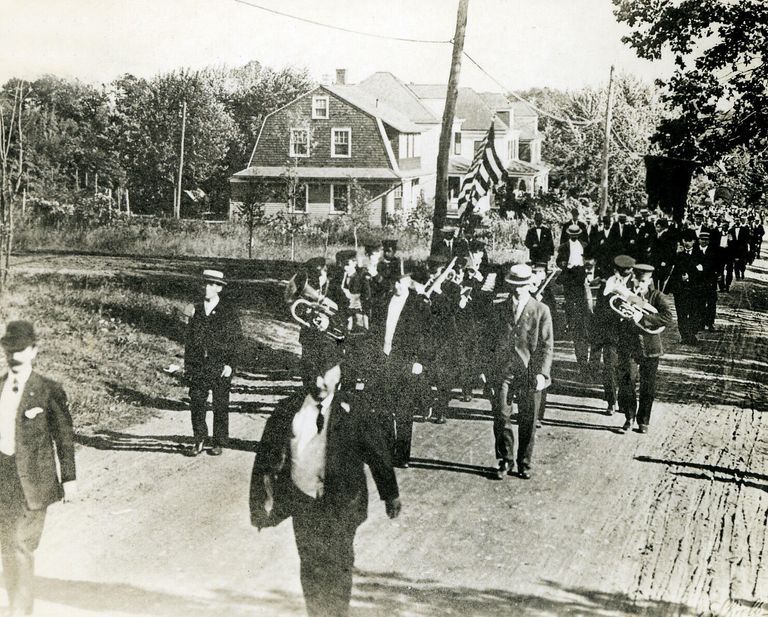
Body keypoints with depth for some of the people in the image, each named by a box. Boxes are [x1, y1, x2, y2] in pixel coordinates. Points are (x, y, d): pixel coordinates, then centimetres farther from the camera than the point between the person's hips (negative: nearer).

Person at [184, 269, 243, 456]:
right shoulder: (196, 308, 9)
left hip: (220, 366, -3)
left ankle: (219, 443, 14)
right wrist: (187, 363, 9)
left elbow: (236, 339, -2)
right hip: (198, 366, 3)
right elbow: (190, 337, 13)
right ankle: (199, 441, 12)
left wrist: (230, 364, -9)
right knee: (196, 403, 0)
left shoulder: (228, 311, -2)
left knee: (220, 406, 4)